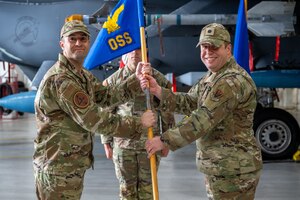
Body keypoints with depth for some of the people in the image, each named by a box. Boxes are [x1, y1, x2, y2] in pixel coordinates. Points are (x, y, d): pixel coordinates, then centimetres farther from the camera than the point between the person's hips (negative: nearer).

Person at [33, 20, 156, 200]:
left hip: (73, 165, 10)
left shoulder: (83, 75, 13)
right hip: (58, 167, -10)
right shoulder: (60, 79, -22)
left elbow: (106, 96, 7)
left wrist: (136, 80, -4)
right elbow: (94, 120, -24)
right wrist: (138, 123, -17)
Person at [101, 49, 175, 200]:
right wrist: (106, 143, 4)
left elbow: (167, 113, 5)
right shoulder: (113, 80, 2)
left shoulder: (158, 78, 0)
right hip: (123, 144, 1)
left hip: (150, 143, 0)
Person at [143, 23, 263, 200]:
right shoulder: (212, 77, 14)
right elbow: (188, 102, 11)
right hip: (219, 167, 10)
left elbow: (202, 120, -25)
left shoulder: (232, 81, -22)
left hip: (234, 170, -10)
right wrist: (158, 91, -4)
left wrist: (164, 140, -21)